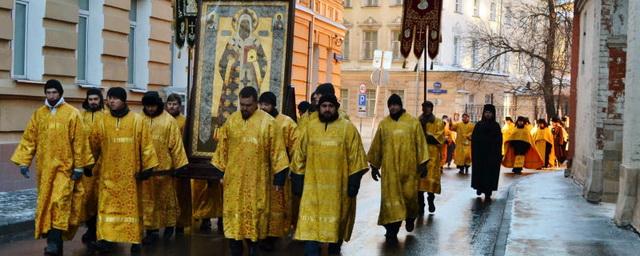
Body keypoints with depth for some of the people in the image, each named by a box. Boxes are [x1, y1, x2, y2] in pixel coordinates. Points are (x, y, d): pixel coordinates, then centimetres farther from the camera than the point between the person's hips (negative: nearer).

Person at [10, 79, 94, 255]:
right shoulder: (38, 114, 8)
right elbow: (28, 139, 7)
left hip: (64, 166, -4)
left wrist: (79, 166, -8)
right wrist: (23, 161, -2)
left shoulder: (72, 113, -3)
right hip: (44, 167, 5)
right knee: (45, 203, 8)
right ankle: (53, 241, 19)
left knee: (59, 202, -15)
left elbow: (79, 141, -5)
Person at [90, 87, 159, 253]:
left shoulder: (138, 120, -3)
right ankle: (106, 239, -1)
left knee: (132, 205, 6)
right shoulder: (102, 122, 5)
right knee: (108, 206, -1)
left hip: (130, 173, -2)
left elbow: (146, 145, -4)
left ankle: (135, 239, 13)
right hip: (109, 173, 2)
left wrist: (147, 167, -7)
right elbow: (93, 145, 9)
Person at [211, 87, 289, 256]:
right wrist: (219, 172, 9)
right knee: (233, 215, 5)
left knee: (254, 215, 4)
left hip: (257, 181, -3)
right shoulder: (231, 120, 4)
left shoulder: (268, 122, -6)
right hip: (234, 179, 3)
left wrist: (279, 177, -7)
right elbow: (222, 148, 10)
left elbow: (277, 151, -5)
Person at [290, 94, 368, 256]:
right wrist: (297, 181, 3)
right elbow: (300, 156, 7)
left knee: (337, 219, 13)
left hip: (338, 186, -1)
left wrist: (354, 182, -9)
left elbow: (355, 157, -4)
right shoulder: (309, 128, 5)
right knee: (311, 222, -5)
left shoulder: (348, 128, -2)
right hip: (313, 185, 1)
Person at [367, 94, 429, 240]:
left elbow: (420, 144, 1)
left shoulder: (413, 122, -1)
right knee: (391, 197, -2)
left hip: (409, 167, -1)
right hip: (390, 168, 1)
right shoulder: (383, 124, 4)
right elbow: (377, 146, 9)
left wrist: (423, 164, -2)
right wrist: (374, 166, 10)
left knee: (409, 195, 6)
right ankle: (392, 227, 2)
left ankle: (410, 218, 35)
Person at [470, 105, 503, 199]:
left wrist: (499, 154, -4)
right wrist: (474, 152, -7)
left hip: (492, 153, 0)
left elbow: (499, 141, 3)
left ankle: (488, 193, 1)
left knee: (490, 172, -2)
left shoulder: (496, 126, 4)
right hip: (480, 152, 0)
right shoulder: (479, 125, 4)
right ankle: (479, 187, 22)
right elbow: (474, 139, 1)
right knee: (479, 171, 1)